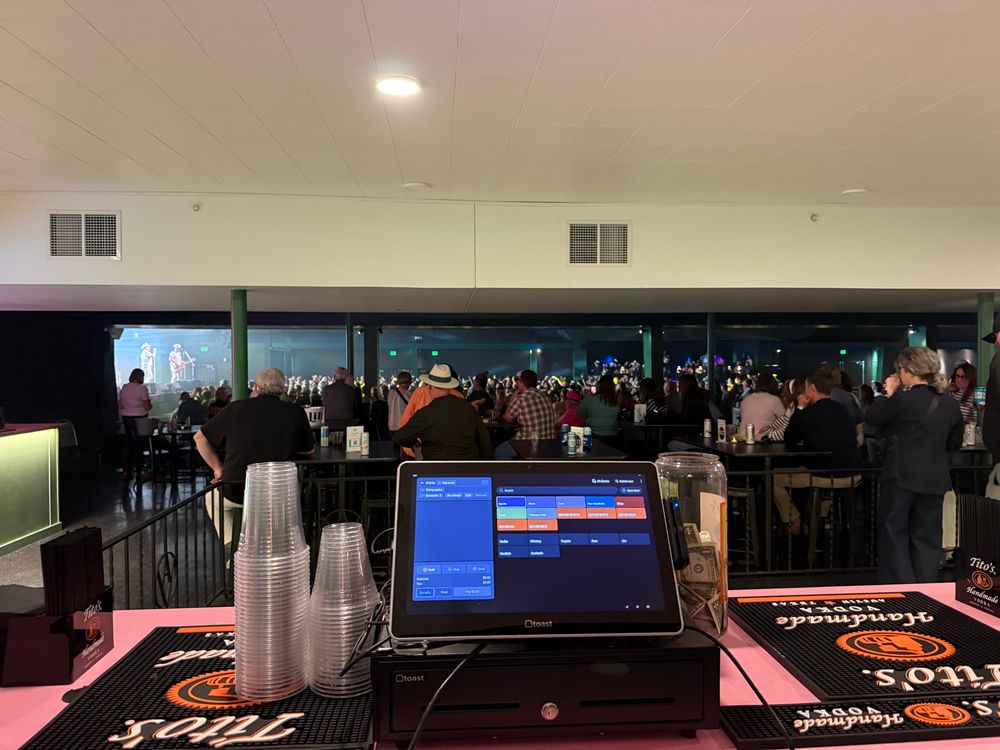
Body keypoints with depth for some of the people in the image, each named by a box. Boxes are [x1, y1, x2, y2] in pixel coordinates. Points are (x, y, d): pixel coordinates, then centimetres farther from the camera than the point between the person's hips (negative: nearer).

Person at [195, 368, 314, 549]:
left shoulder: (237, 408, -3)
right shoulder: (296, 413, -4)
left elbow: (200, 437, 4)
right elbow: (308, 450, 8)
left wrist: (218, 468, 12)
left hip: (235, 493, 0)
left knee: (212, 498, 34)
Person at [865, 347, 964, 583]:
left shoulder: (903, 400, -16)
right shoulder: (950, 404, 3)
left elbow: (871, 418, -3)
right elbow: (954, 443, 13)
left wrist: (889, 393, 6)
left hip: (901, 477, -5)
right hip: (935, 479, 5)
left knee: (894, 533, 7)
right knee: (927, 536, 13)